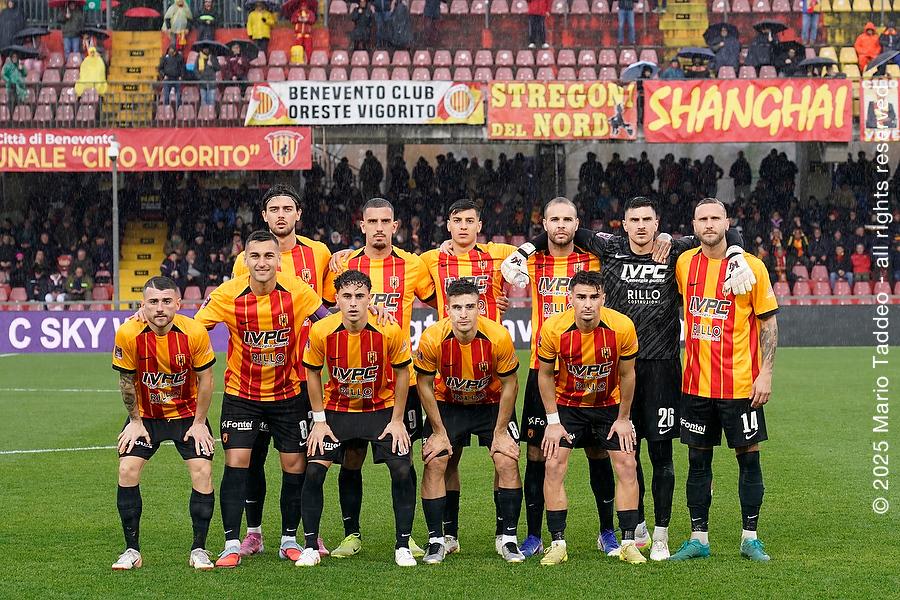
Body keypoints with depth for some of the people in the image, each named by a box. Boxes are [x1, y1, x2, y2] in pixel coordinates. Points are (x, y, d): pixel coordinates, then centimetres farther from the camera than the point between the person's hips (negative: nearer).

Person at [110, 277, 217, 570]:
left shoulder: (195, 332, -23)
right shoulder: (128, 334, -23)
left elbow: (205, 379, -10)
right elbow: (126, 381, -7)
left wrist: (199, 423, -7)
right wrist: (135, 421, -3)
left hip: (187, 413, -1)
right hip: (145, 414, 1)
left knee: (202, 472, -13)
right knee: (127, 471, -12)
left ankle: (199, 550, 0)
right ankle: (132, 550, 0)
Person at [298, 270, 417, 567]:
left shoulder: (390, 331, -21)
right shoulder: (321, 331, -19)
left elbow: (402, 373, -6)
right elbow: (312, 373, -2)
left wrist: (397, 420, -7)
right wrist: (319, 420, -5)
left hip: (382, 408, -1)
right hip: (336, 410, 1)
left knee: (402, 471, -14)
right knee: (314, 471, -12)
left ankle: (403, 546, 1)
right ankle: (311, 547, 2)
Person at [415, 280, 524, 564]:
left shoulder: (498, 337, -29)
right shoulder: (432, 338, -27)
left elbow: (509, 384, -13)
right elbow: (425, 384, -11)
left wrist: (501, 431, -11)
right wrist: (438, 431, -9)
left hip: (492, 404, 0)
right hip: (447, 404, 1)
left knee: (507, 462, -13)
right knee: (434, 463, -11)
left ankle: (509, 539, 0)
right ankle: (436, 540, 0)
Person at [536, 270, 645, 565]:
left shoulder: (622, 327, -24)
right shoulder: (553, 328, -24)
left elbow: (626, 374, -8)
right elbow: (545, 374, -8)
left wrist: (623, 418, -3)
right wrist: (553, 420, -8)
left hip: (610, 405, 0)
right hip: (567, 405, 0)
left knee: (627, 465, -7)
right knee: (554, 466, -11)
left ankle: (628, 543, 2)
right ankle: (558, 543, -3)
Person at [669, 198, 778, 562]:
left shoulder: (750, 266, -5)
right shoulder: (684, 263, 4)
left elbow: (768, 322, -3)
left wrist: (765, 373, -8)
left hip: (741, 383, -3)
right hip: (696, 382, 3)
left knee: (748, 457, 2)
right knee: (698, 460, 6)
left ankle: (750, 538, 10)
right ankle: (698, 538, 13)